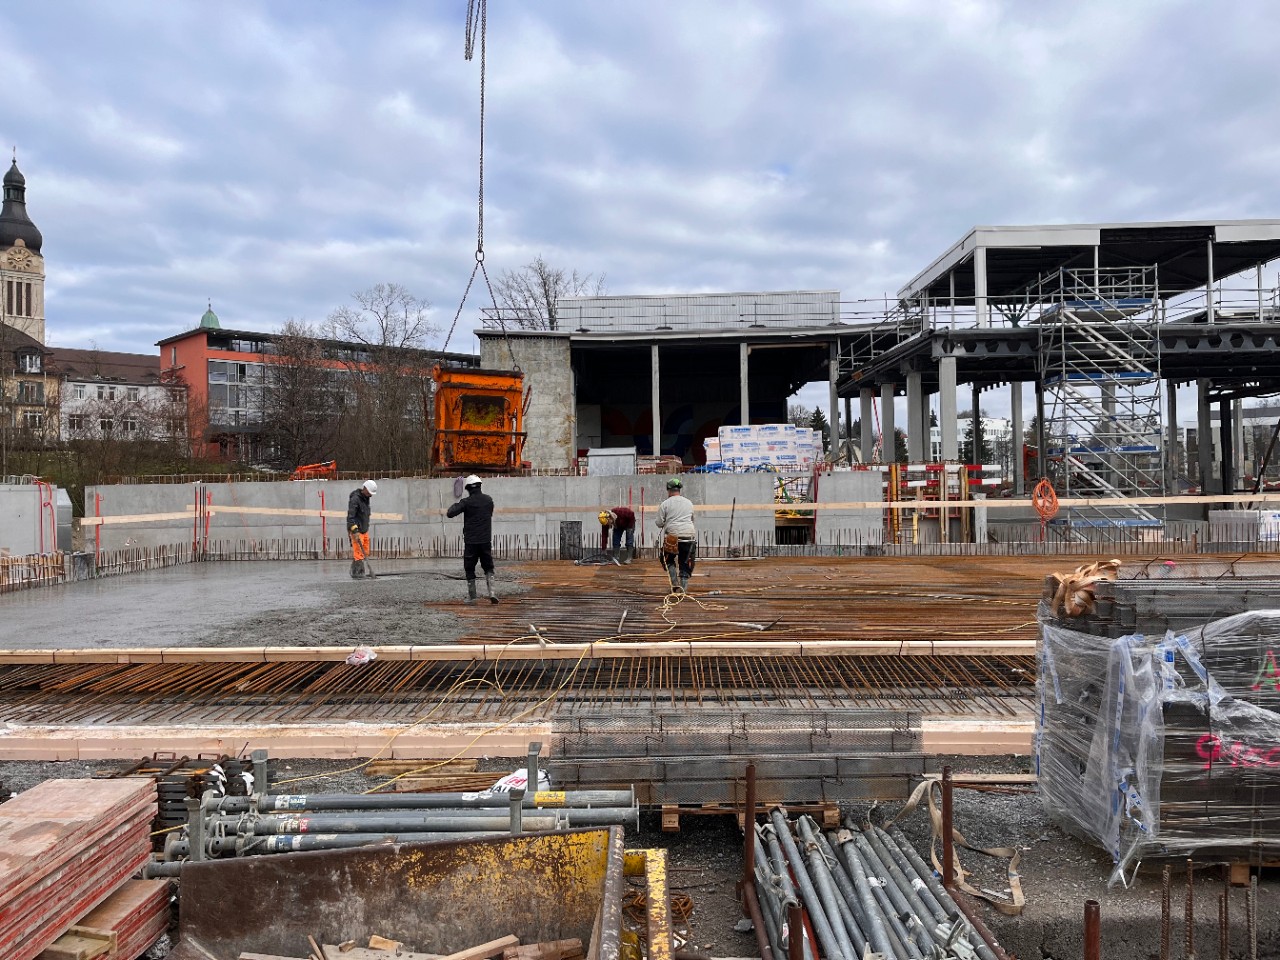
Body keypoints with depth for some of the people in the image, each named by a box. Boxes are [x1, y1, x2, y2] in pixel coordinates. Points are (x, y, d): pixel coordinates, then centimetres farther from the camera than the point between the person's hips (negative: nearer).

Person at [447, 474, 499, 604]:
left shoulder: (466, 502, -9)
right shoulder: (488, 499, 4)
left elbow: (450, 513, -15)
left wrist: (456, 504, 4)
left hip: (470, 541, -3)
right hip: (486, 540, 3)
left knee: (469, 570, 9)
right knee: (488, 568, 12)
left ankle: (472, 597, 10)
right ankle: (492, 592, -6)